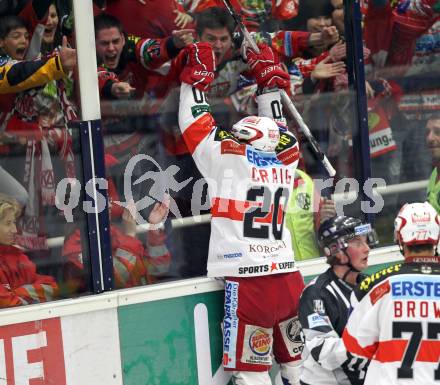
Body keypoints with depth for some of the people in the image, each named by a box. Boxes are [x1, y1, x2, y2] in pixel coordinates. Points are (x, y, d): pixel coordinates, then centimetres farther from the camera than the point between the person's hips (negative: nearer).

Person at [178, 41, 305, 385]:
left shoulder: (229, 156, -5)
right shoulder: (286, 157, 9)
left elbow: (195, 124, 6)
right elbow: (274, 128, 30)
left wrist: (197, 75, 18)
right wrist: (268, 82, 37)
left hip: (248, 282, -6)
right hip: (288, 278, 6)